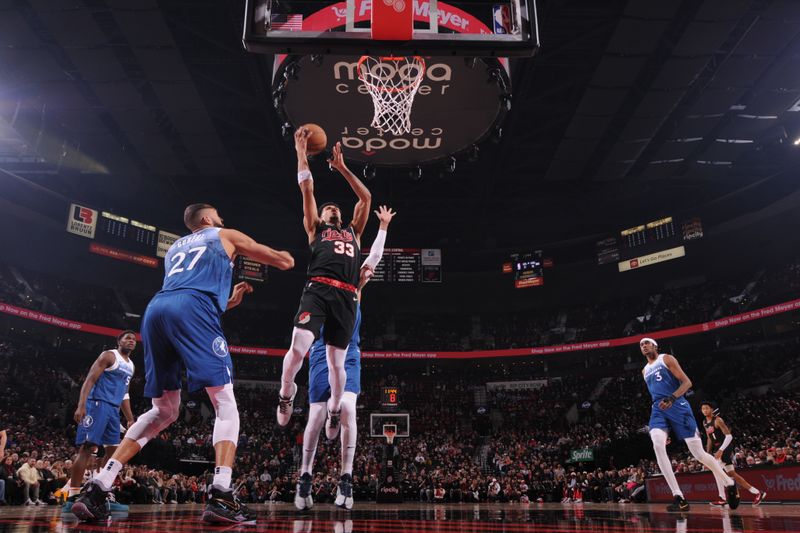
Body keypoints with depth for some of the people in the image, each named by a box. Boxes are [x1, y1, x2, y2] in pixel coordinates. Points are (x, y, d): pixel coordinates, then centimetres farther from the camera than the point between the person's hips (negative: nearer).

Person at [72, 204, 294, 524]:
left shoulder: (174, 248, 38)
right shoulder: (226, 236, 23)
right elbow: (284, 262, 26)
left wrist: (230, 301, 48)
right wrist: (284, 256, 50)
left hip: (156, 309, 6)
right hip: (192, 309, -6)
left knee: (164, 412, 16)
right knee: (225, 404, -3)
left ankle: (97, 489, 9)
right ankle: (220, 495, -19)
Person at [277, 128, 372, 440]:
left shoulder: (353, 231, 31)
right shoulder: (315, 229, 24)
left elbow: (366, 198, 30)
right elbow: (307, 190, 17)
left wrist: (341, 167, 31)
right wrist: (301, 153, 18)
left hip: (346, 298, 3)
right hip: (318, 291, -2)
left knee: (336, 362, 5)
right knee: (298, 347, -20)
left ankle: (335, 409, 29)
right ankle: (286, 395, 9)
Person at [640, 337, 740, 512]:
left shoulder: (666, 358, 3)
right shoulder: (645, 371, 22)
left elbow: (687, 382, -6)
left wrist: (672, 398, -22)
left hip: (677, 405, -4)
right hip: (658, 409, 5)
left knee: (698, 453, -3)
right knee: (658, 445, -24)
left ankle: (729, 483, 25)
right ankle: (679, 498, -24)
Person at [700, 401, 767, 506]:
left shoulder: (717, 420, -14)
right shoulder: (705, 423, 11)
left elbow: (729, 436, -20)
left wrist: (720, 450, -28)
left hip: (725, 448, -9)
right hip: (718, 449, 9)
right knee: (732, 474, 10)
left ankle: (722, 499, -14)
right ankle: (757, 493, 18)